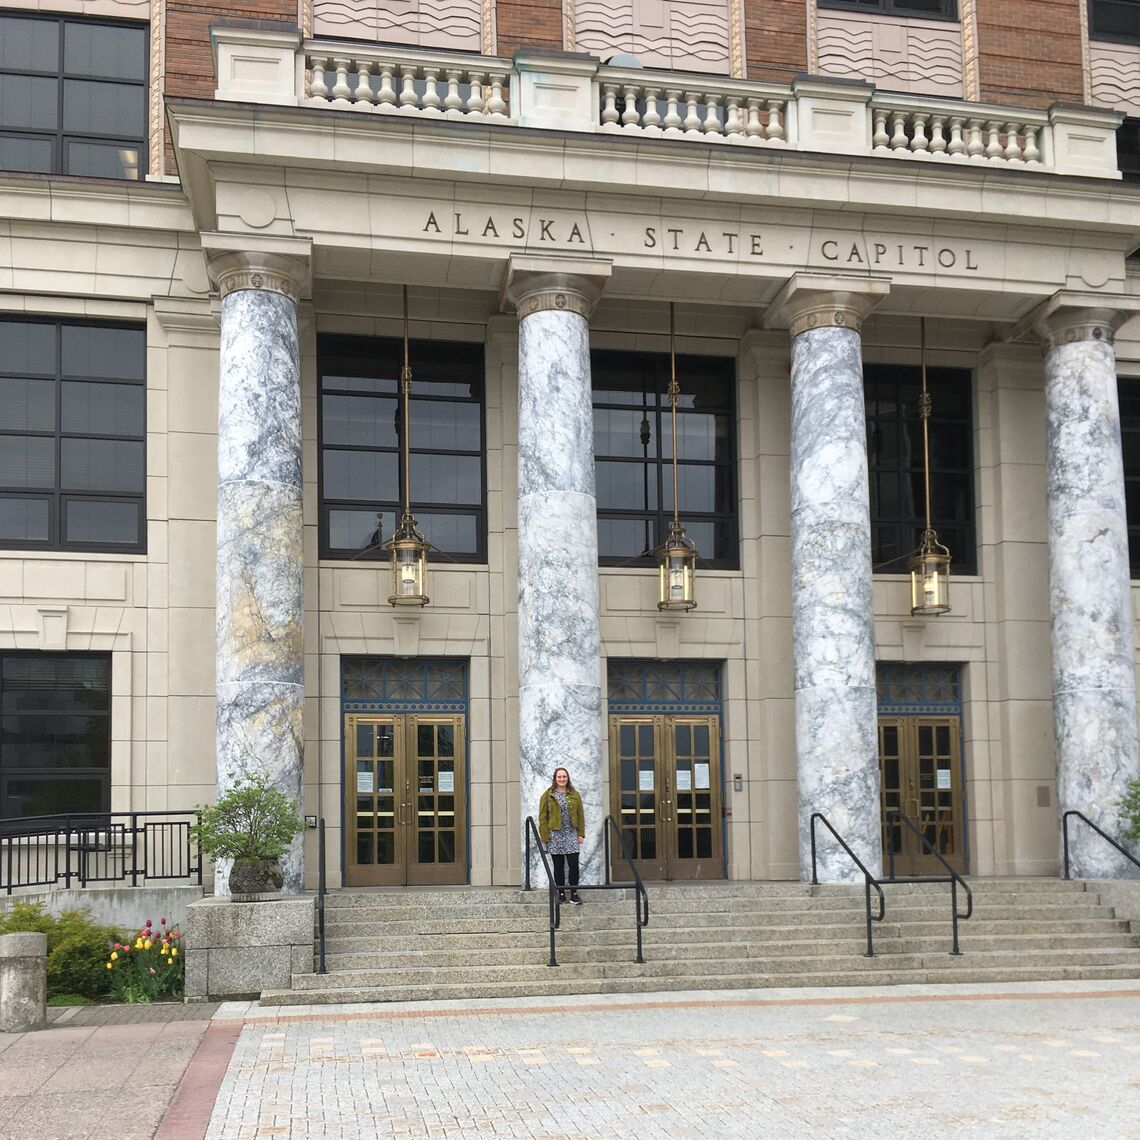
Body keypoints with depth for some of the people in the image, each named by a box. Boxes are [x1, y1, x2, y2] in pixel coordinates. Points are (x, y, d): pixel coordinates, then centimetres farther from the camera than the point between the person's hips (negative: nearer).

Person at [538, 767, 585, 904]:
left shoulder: (575, 795, 9)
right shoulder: (548, 795, 2)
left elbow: (580, 815, 9)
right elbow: (542, 816, 0)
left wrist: (581, 833, 2)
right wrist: (544, 835, -7)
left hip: (571, 834, 1)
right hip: (555, 835, -1)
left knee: (573, 864, -5)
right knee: (559, 866, 5)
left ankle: (574, 893, 3)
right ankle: (561, 893, 12)